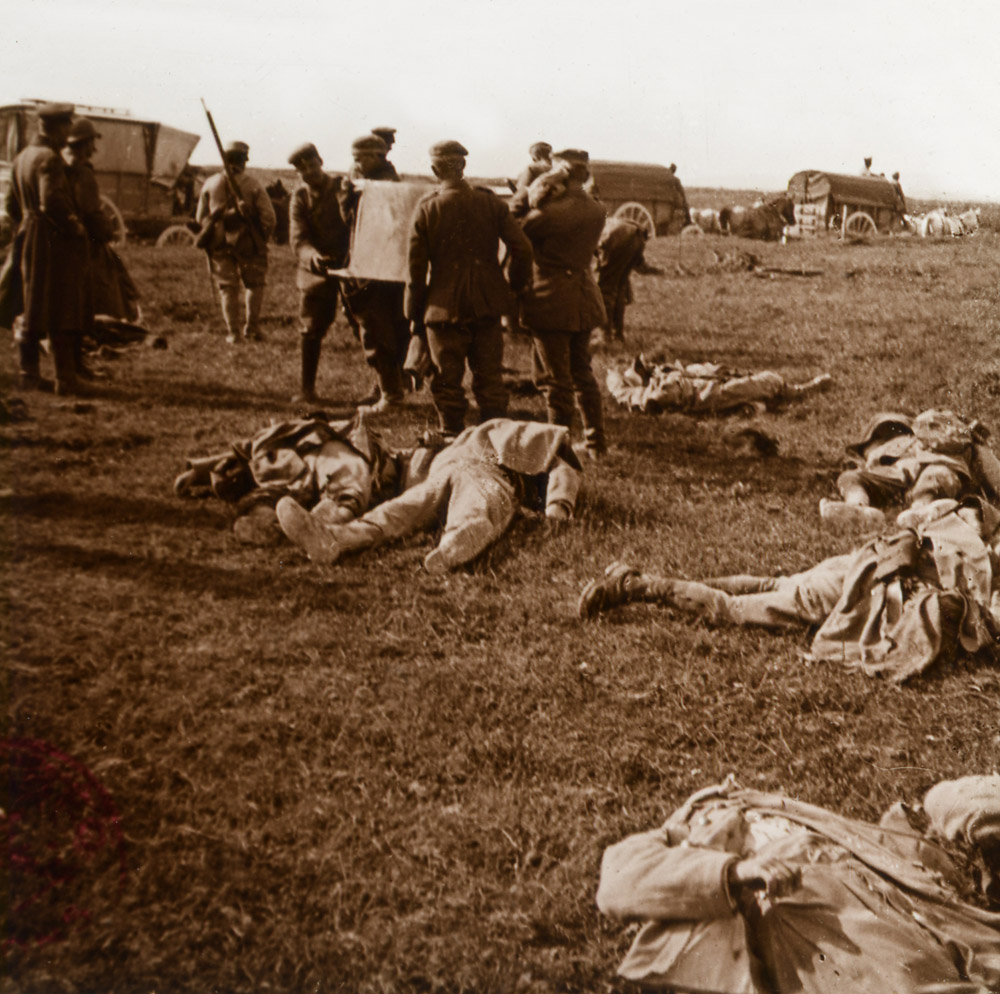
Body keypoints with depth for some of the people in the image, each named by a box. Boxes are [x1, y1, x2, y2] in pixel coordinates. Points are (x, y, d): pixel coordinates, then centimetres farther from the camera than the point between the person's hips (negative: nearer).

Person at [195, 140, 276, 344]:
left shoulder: (210, 184, 2)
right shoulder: (253, 184, -6)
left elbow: (200, 217, 6)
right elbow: (269, 218, -10)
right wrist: (261, 239, 6)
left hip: (219, 245, 2)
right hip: (247, 242, -2)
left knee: (227, 288, 9)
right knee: (255, 285, 13)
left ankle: (232, 333, 8)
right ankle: (252, 329, 8)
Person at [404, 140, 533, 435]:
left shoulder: (426, 208, -6)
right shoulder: (490, 202, -2)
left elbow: (416, 266, -5)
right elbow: (522, 248, -5)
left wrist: (415, 315, 4)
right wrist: (516, 287, 11)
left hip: (445, 308, -2)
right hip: (488, 304, 2)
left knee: (447, 382, 8)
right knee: (490, 378, 12)